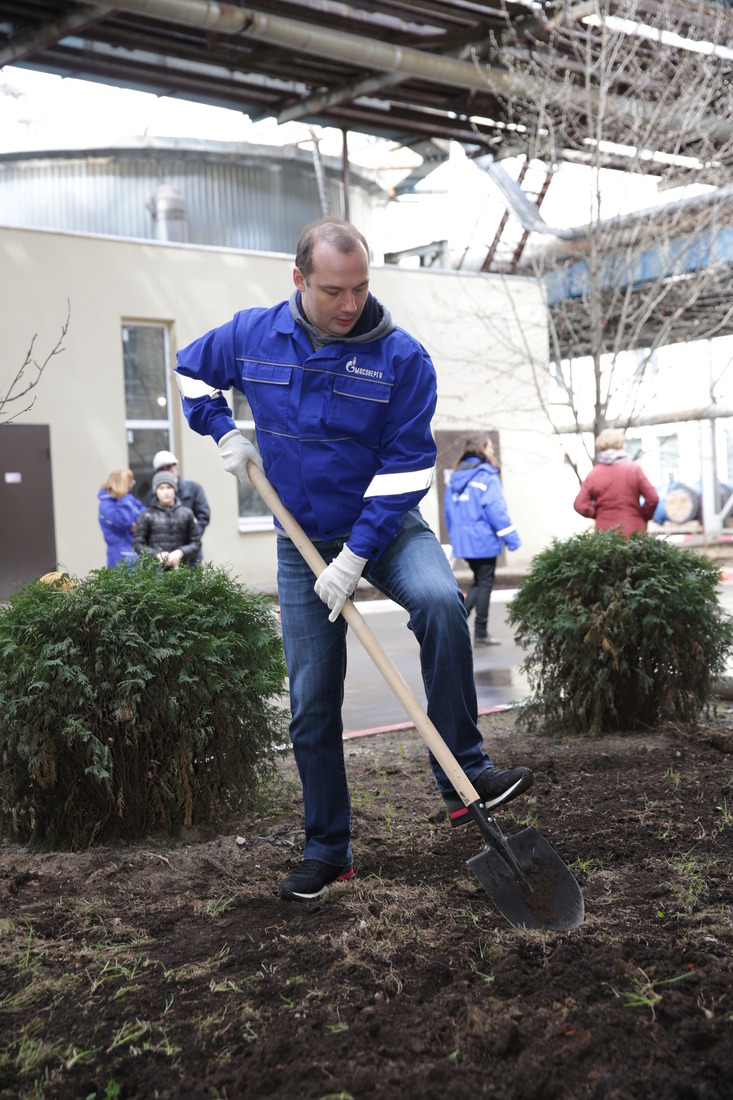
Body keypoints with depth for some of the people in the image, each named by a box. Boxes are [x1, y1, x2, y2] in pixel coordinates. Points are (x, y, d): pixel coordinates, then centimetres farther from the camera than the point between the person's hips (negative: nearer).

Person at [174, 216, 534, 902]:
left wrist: (356, 556, -21)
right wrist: (225, 434, -1)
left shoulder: (402, 356, -15)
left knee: (440, 601, -35)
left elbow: (406, 466, -16)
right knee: (312, 705, 4)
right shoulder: (252, 334, -5)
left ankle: (464, 775, -23)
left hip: (386, 526, -2)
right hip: (303, 541, 2)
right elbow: (187, 371, 15)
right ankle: (326, 850, 19)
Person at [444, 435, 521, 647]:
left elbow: (448, 510, 13)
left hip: (462, 541, 7)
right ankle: (481, 632, 9)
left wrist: (454, 536, 21)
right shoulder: (487, 476, -12)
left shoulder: (455, 477, 9)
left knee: (479, 582, 19)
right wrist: (511, 538, -13)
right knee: (485, 583, 4)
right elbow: (496, 510, -17)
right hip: (483, 540, -7)